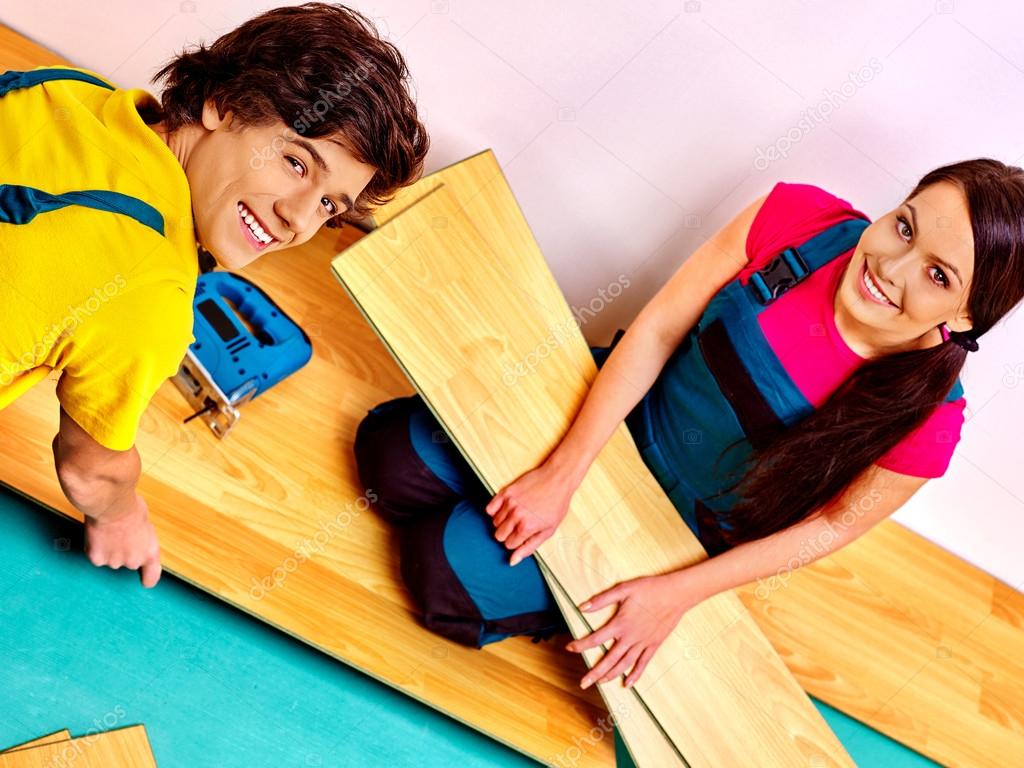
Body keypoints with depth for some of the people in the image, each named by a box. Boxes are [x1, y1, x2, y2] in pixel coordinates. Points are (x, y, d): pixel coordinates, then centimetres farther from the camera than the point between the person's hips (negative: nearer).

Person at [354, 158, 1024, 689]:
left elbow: (828, 526, -12)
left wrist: (675, 596, -13)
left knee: (446, 576, -13)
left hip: (685, 533, -3)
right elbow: (656, 331, -18)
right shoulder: (805, 220, -25)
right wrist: (562, 474, -21)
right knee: (393, 458, -3)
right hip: (622, 410, 3)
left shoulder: (926, 419, -28)